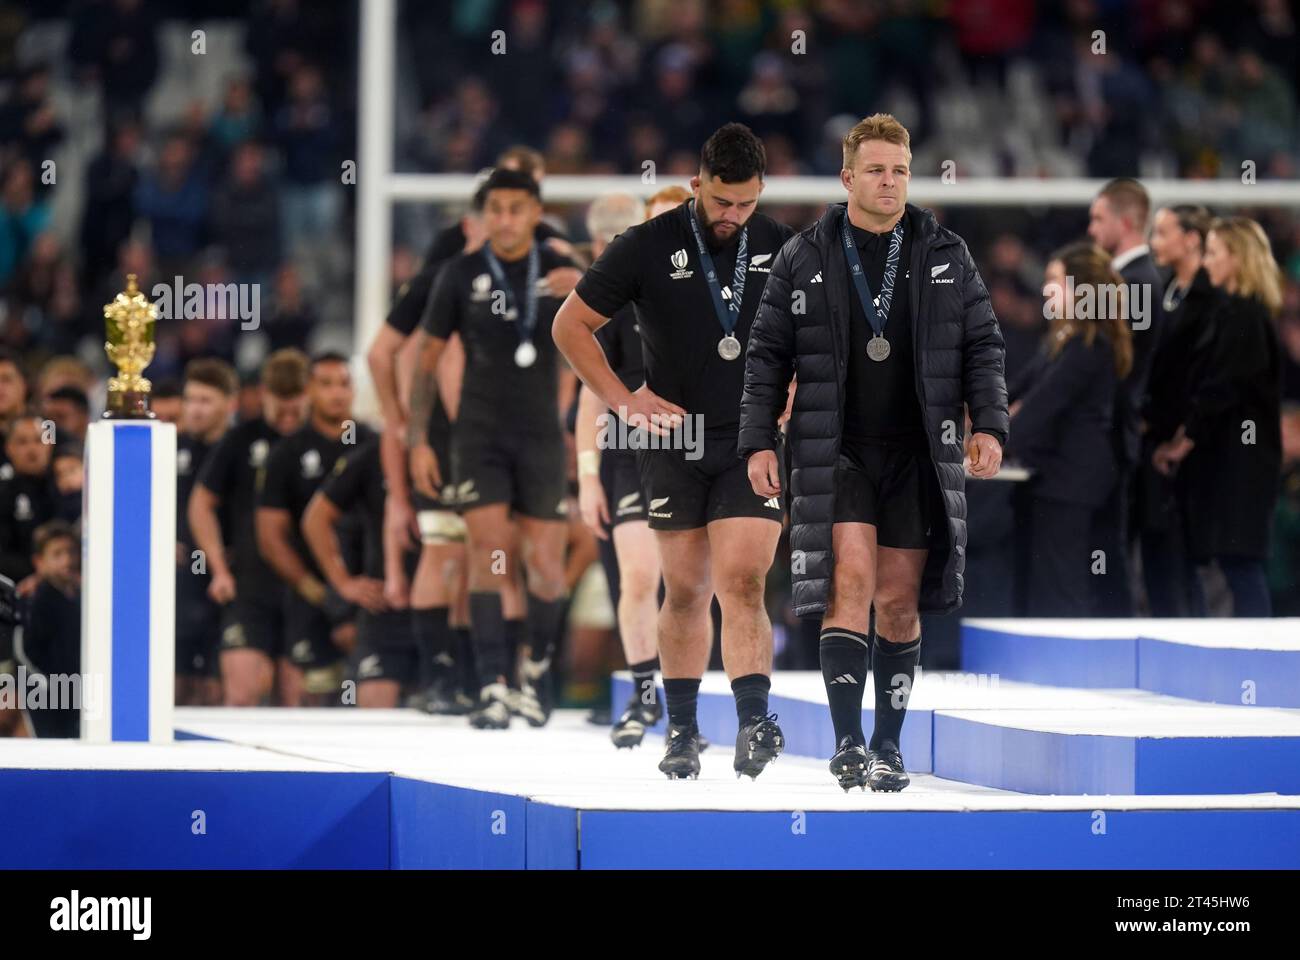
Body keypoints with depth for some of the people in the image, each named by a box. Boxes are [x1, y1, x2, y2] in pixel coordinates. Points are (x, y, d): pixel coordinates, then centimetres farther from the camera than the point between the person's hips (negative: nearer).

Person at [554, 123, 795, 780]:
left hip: (753, 442, 0)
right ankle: (682, 733, 16)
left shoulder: (782, 250, 1)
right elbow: (571, 325, 3)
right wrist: (623, 400, -5)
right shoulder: (647, 247, -5)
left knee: (742, 583, -14)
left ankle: (754, 723, -24)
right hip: (673, 440, 0)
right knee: (686, 591, 4)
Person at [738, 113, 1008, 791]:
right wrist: (758, 442, -1)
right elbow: (767, 354, 6)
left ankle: (887, 747, 16)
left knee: (900, 601, 5)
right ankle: (847, 742, -15)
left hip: (918, 456, 2)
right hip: (835, 453, -2)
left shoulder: (945, 257, 7)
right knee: (851, 579, -16)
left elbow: (982, 346, 10)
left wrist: (988, 424, -3)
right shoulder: (804, 259, 4)